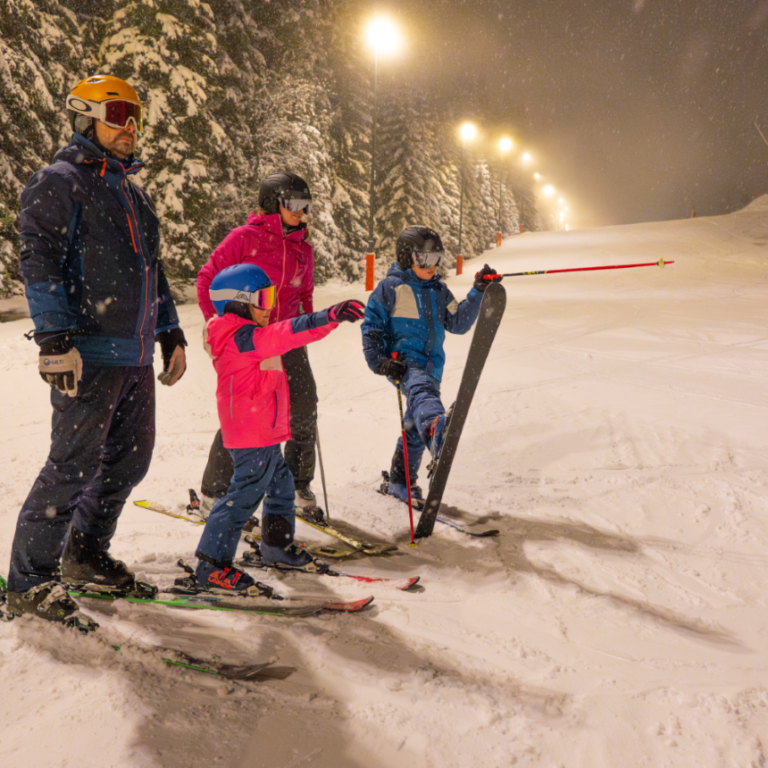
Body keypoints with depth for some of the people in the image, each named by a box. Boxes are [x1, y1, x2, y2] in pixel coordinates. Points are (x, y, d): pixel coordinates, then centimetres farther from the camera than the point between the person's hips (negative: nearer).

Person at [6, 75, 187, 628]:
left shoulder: (133, 192, 23)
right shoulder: (59, 183, -3)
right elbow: (40, 265, -11)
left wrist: (170, 333, 22)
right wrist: (56, 339, -20)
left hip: (136, 354, 9)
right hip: (89, 354, -8)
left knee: (130, 458, 12)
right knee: (74, 466, -8)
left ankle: (86, 555, 28)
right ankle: (29, 582, 4)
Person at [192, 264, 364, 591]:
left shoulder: (248, 336, 16)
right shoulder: (240, 338, -18)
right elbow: (283, 335, -32)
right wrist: (329, 317, -41)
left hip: (265, 433, 11)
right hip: (250, 435, -11)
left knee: (280, 483, 21)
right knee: (246, 492, -9)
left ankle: (278, 545, 37)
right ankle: (211, 565, -3)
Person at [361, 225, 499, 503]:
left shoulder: (439, 291, 19)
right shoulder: (390, 287, 1)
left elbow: (458, 323, 16)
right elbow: (371, 326, 0)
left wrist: (478, 292, 6)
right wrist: (377, 360, -13)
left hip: (431, 364, 7)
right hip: (402, 361, -7)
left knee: (415, 426, 12)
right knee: (422, 389, -40)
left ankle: (400, 482, 29)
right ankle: (434, 429, -74)